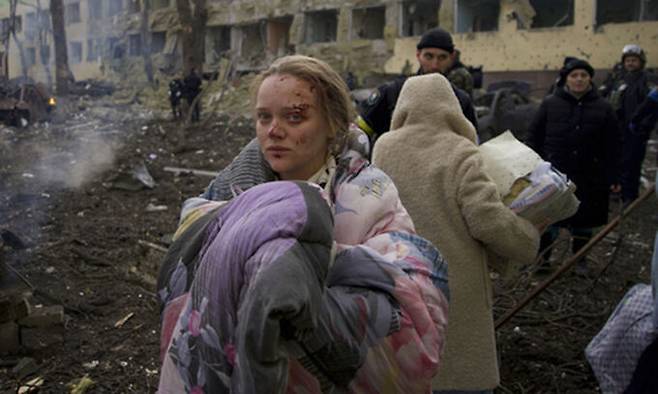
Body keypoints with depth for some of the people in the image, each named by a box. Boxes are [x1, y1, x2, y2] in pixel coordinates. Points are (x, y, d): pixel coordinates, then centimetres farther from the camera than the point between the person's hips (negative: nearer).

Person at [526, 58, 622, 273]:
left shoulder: (603, 108, 2)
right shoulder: (550, 104, 0)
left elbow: (612, 146, 2)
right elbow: (534, 136, 2)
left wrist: (613, 178, -2)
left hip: (589, 177, 1)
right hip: (554, 174, -1)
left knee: (583, 222, 11)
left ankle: (579, 259, 28)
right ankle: (543, 258, 21)